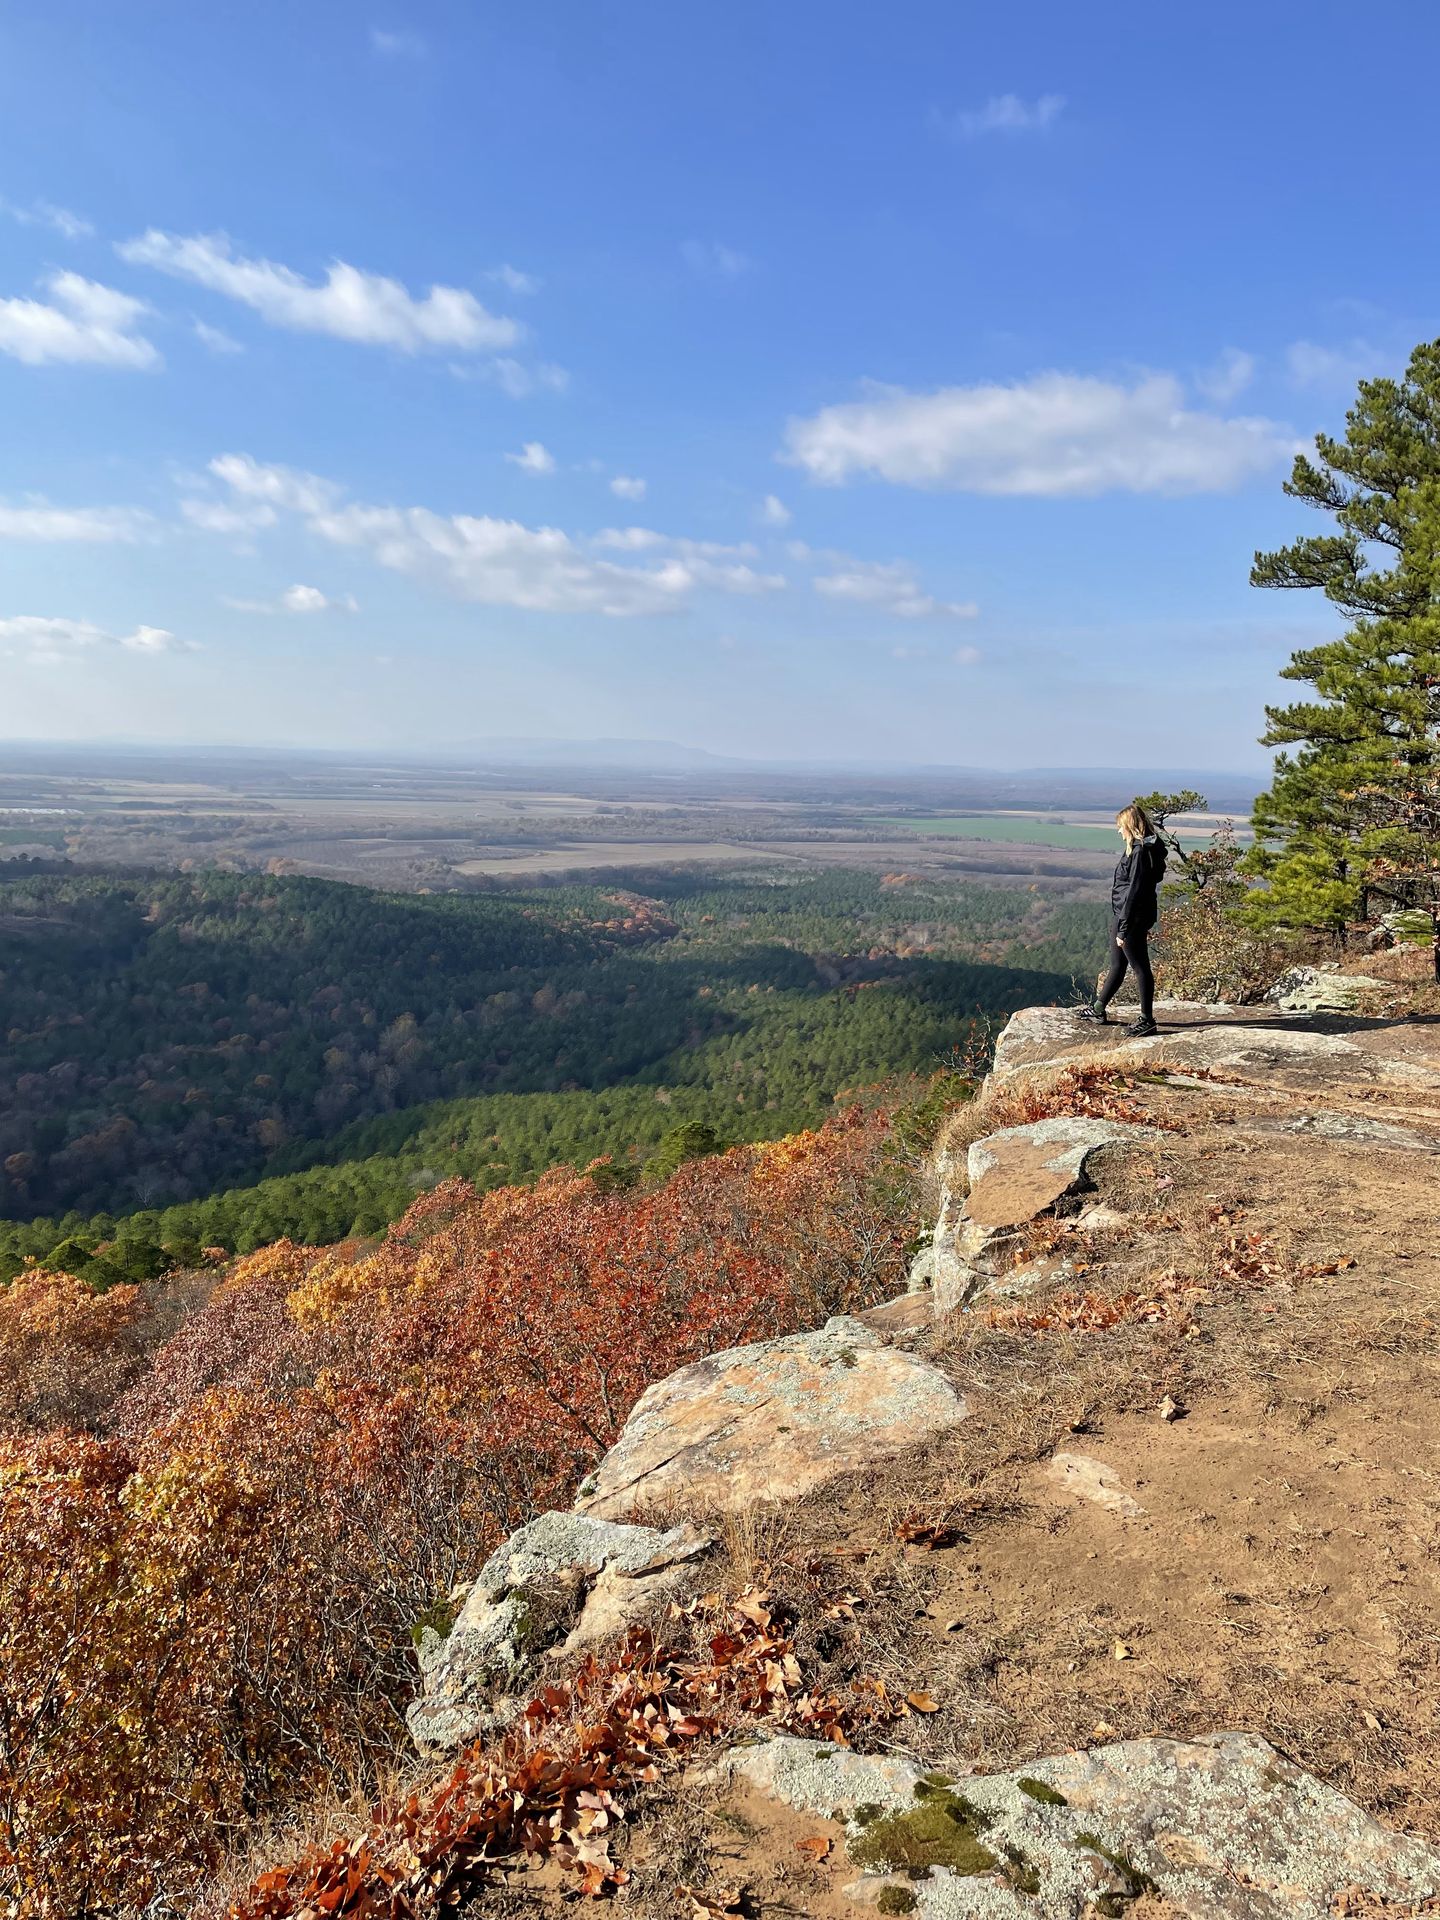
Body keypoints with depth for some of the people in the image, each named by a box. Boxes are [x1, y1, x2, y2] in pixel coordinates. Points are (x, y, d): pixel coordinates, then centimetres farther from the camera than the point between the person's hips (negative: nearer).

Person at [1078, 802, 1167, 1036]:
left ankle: (1147, 1020, 10)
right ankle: (1098, 1010, 32)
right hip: (1125, 916, 10)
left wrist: (1123, 928, -20)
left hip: (1132, 919, -10)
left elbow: (1133, 892, -22)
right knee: (1117, 966, 19)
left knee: (1140, 967, 0)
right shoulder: (1142, 849, 10)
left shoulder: (1140, 852, -20)